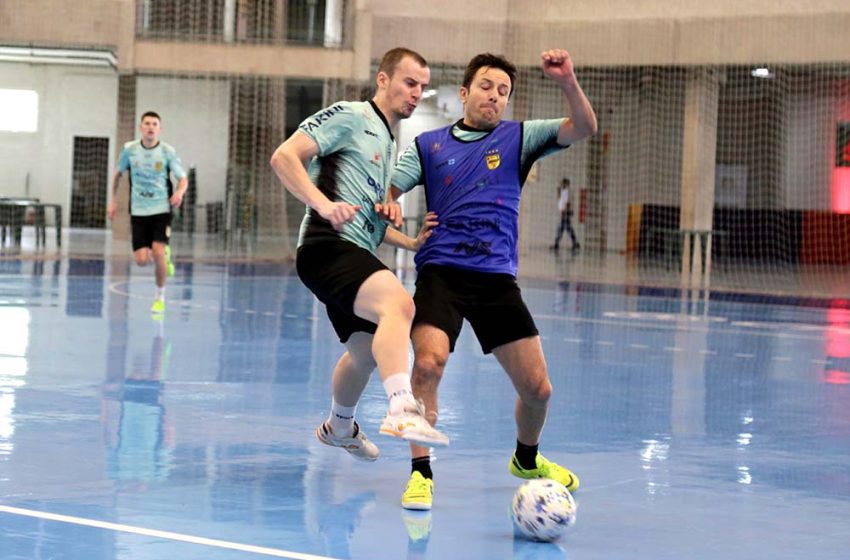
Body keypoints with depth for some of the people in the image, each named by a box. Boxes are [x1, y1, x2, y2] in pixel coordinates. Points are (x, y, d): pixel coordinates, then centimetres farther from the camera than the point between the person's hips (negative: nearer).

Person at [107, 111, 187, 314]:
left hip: (161, 210, -2)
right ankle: (164, 255, 31)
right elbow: (118, 174, 14)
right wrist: (112, 201, 11)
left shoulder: (168, 152, -7)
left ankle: (160, 296, 2)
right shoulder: (130, 150, -2)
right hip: (138, 212, 2)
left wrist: (179, 192, -26)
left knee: (158, 253, -18)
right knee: (142, 260, -7)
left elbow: (183, 179, -4)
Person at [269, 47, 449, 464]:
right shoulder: (350, 116, -2)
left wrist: (411, 242, 15)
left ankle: (339, 428, 46)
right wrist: (324, 204, -27)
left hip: (357, 257, 10)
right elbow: (284, 156, -13)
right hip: (327, 247, -10)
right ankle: (401, 410, -45)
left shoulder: (390, 144, 26)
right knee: (399, 303, -33)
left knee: (366, 351, 22)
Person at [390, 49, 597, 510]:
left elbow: (583, 128, 0)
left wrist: (567, 83, -17)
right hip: (441, 271, -2)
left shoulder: (518, 138, 11)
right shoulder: (428, 145, 12)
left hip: (497, 278, 2)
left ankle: (527, 459, 34)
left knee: (537, 387, 2)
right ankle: (420, 474, -14)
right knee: (428, 363, -27)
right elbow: (387, 192, 8)